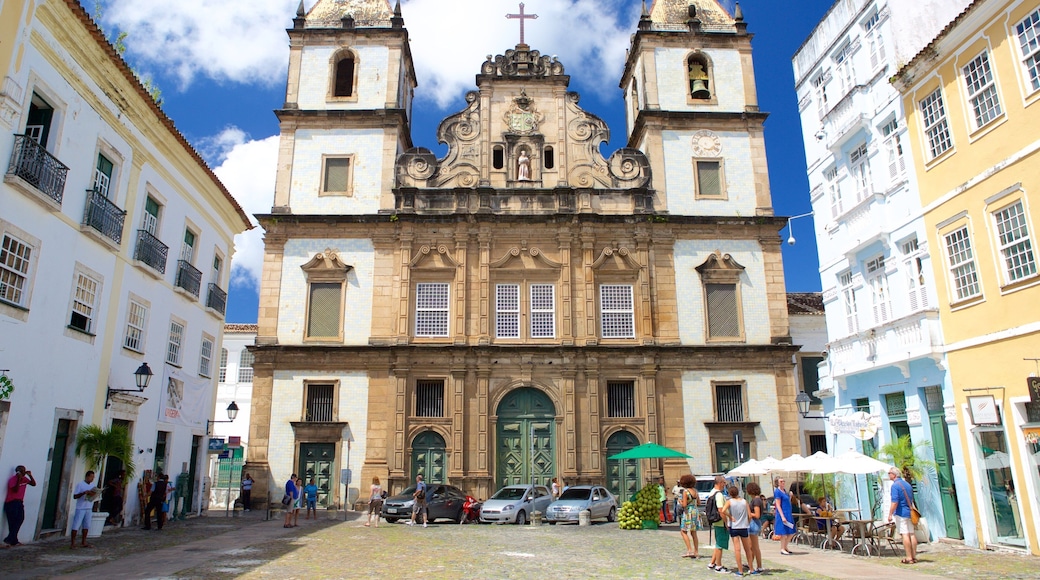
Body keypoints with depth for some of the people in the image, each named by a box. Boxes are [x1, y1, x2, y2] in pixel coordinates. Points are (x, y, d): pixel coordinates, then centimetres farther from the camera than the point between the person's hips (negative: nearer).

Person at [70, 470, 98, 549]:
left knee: (86, 526, 9)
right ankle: (72, 543, 4)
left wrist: (94, 494, -7)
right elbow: (74, 496, -10)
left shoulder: (92, 485, 11)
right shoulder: (80, 484, -7)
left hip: (89, 508, 6)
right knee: (76, 526, -2)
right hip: (80, 508, -6)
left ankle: (83, 542, 17)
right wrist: (84, 493, -23)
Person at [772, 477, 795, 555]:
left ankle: (785, 547, 26)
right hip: (783, 514, -9)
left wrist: (790, 496, 9)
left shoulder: (784, 491, 13)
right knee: (784, 533, -3)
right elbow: (778, 506, -16)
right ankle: (782, 549, 9)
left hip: (788, 514, 9)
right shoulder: (777, 491, -12)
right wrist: (782, 516, -20)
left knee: (791, 532, 12)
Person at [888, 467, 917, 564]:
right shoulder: (907, 484, 13)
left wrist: (890, 514, -15)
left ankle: (909, 558, -6)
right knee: (912, 534, 9)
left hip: (901, 513, -8)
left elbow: (895, 502, -19)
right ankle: (914, 556, 13)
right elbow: (912, 500, 21)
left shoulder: (895, 485, -13)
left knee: (905, 534, -7)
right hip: (910, 512, 8)